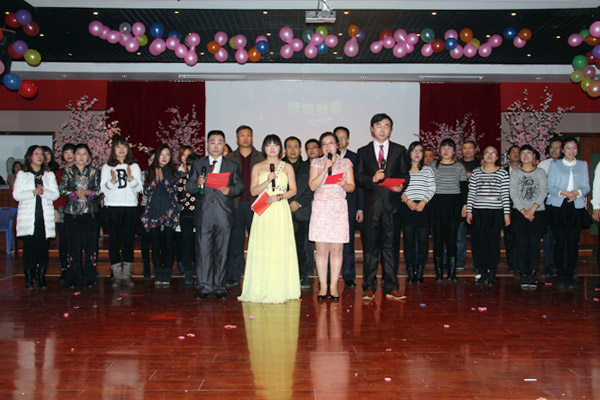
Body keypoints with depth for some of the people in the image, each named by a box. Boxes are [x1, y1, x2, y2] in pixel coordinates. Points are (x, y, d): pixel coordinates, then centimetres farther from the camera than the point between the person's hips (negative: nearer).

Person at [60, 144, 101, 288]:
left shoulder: (94, 171, 10)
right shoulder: (68, 171, 10)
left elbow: (99, 190, 3)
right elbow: (62, 190, 2)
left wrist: (87, 192, -14)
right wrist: (75, 193, -13)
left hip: (90, 212, 0)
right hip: (72, 212, 0)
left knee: (90, 244, -2)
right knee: (74, 245, 0)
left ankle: (90, 277, 6)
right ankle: (74, 278, 8)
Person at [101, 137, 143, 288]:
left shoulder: (134, 166, 12)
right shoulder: (107, 167, 10)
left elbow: (140, 187, 4)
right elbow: (104, 188, 2)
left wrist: (131, 178, -14)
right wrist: (112, 181, -17)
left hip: (130, 207, 1)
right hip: (112, 207, -1)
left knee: (128, 241, -1)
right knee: (114, 241, -1)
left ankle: (127, 275, 5)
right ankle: (117, 276, 4)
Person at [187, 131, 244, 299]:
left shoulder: (232, 166, 13)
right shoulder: (198, 164, 12)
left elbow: (240, 186, 8)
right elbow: (188, 187, 7)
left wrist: (229, 190, -12)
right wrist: (197, 183, -14)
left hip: (224, 216, 0)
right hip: (203, 216, 0)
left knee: (222, 252, 4)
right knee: (203, 251, -2)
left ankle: (219, 287, 13)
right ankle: (204, 287, 6)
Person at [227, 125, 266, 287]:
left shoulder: (261, 158, 8)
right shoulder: (229, 158, 11)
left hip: (255, 205, -1)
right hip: (235, 205, 1)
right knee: (235, 241, 4)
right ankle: (234, 276, 11)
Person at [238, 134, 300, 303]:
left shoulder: (287, 167, 11)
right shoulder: (257, 167, 11)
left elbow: (293, 190, 7)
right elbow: (253, 191, 3)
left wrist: (278, 196, -10)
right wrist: (268, 181, -11)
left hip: (281, 211, 0)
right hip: (263, 212, 0)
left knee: (281, 248, -4)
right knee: (262, 249, -4)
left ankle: (281, 289, 2)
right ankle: (261, 289, 3)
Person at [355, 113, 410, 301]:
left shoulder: (399, 150, 12)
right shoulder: (363, 151, 11)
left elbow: (405, 174, 9)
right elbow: (358, 177, 4)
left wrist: (401, 185, -11)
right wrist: (372, 179, -14)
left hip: (392, 203, 0)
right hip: (371, 204, 0)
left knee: (390, 246, 3)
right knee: (370, 246, 2)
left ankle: (391, 287, 10)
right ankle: (369, 288, 9)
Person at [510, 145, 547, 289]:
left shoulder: (540, 172, 8)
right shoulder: (515, 173, 8)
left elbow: (543, 192, -2)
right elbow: (513, 194, 0)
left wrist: (532, 209, -12)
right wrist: (523, 211, -9)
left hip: (537, 213, 0)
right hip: (518, 213, 0)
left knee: (534, 244, -4)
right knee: (521, 244, -2)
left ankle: (532, 275, 1)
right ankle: (524, 274, 3)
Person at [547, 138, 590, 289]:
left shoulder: (583, 165, 16)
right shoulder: (555, 165, 10)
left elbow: (586, 186, 9)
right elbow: (550, 187, 1)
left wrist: (577, 192, -13)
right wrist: (563, 192, -17)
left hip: (576, 207, 2)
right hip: (558, 207, -1)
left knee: (573, 243, -2)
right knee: (560, 242, -5)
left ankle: (569, 277, 5)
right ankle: (561, 276, 4)